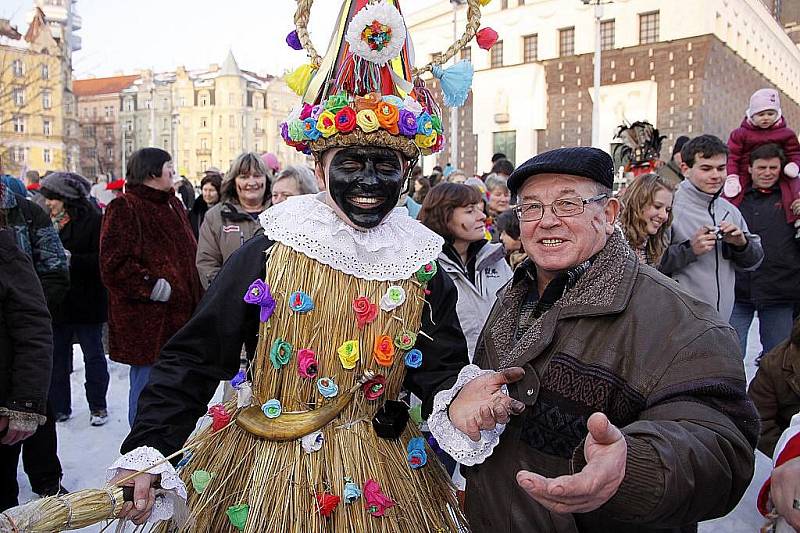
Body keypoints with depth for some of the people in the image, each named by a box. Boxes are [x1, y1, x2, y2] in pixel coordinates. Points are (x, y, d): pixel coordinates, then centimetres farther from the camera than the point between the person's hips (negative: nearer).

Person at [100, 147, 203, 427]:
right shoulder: (124, 208, -10)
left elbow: (189, 254, 24)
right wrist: (152, 287, -18)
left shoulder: (173, 205, 16)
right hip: (145, 319, -8)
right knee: (147, 385, -2)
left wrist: (196, 299, 15)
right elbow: (113, 264, -17)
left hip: (179, 315, 8)